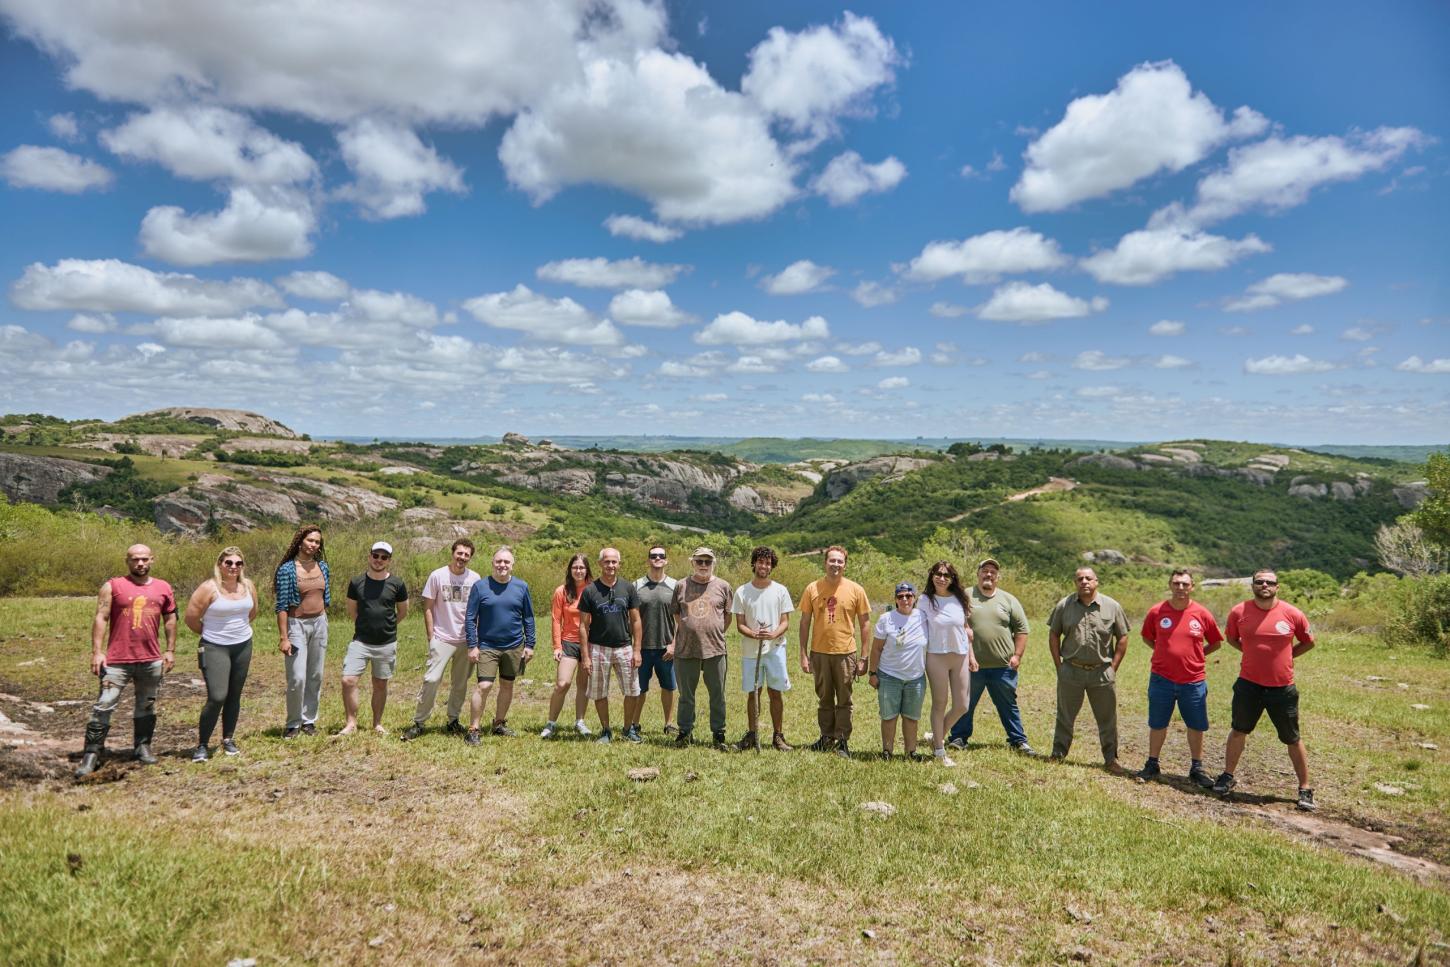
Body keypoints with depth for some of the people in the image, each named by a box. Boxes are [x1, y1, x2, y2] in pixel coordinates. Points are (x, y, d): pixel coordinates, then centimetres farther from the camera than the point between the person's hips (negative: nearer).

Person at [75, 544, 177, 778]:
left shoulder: (163, 588, 8)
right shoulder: (112, 586, 0)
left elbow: (170, 620, 14)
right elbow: (101, 618, -4)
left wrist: (170, 650, 9)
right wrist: (97, 651, -11)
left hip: (152, 661, 3)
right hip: (117, 660, -3)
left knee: (146, 707, 13)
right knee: (104, 706, -6)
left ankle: (143, 747, 25)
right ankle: (91, 754, 1)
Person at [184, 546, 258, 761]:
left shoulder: (248, 586, 3)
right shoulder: (209, 588, -14)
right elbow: (190, 618, -9)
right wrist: (210, 634, 3)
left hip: (243, 646, 5)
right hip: (215, 648, -5)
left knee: (234, 696, 11)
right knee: (217, 697, -13)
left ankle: (228, 740, 25)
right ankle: (202, 745, 1)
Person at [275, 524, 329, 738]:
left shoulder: (322, 567, 7)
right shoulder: (287, 570, -9)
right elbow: (281, 606, -12)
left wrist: (322, 621, 14)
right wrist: (283, 637, -16)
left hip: (319, 623, 5)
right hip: (296, 624, -5)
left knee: (316, 676, 8)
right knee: (297, 678, -8)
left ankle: (309, 720, 20)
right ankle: (293, 724, 8)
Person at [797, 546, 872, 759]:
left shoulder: (855, 590, -4)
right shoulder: (812, 589, -1)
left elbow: (864, 625, 0)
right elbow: (805, 622, 4)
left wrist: (863, 657, -3)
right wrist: (803, 655, 0)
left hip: (846, 653, -1)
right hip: (819, 653, 2)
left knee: (844, 701, 6)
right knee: (824, 699, 14)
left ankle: (843, 742, 16)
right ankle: (827, 737, 27)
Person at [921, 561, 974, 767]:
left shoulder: (960, 600, 5)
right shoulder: (926, 601, -5)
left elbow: (966, 629, 13)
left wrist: (971, 655, 11)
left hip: (960, 657, 4)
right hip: (937, 657, -4)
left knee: (962, 706, 6)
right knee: (939, 705, 3)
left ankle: (937, 737, 29)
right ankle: (939, 751, 16)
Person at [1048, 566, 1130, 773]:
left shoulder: (1112, 607, -2)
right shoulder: (1064, 605, 0)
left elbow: (1122, 638, 3)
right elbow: (1053, 635, 7)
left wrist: (1113, 667, -2)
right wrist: (1059, 664, 2)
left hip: (1102, 673, 0)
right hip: (1070, 671, 1)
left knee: (1107, 719, 8)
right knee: (1065, 717, 11)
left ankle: (1111, 759, 21)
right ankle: (1058, 754, 22)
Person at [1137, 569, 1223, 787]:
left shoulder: (1202, 614, -5)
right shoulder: (1156, 611, -4)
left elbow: (1216, 642, 9)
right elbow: (1147, 637, 13)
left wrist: (1196, 655, 2)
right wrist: (1164, 652, 4)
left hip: (1193, 681, 0)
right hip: (1161, 679, 0)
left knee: (1196, 726, 10)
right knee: (1157, 724, 11)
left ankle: (1197, 769, 26)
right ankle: (1152, 765, 25)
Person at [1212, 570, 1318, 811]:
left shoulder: (1292, 614, -8)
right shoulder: (1239, 612, -5)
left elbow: (1308, 642, 9)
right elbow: (1231, 638, 13)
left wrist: (1284, 656, 0)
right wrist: (1254, 653, 2)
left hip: (1283, 688, -1)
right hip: (1248, 684, 1)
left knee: (1293, 739, 8)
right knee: (1238, 730, 13)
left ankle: (1305, 789, 22)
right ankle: (1228, 777, 28)